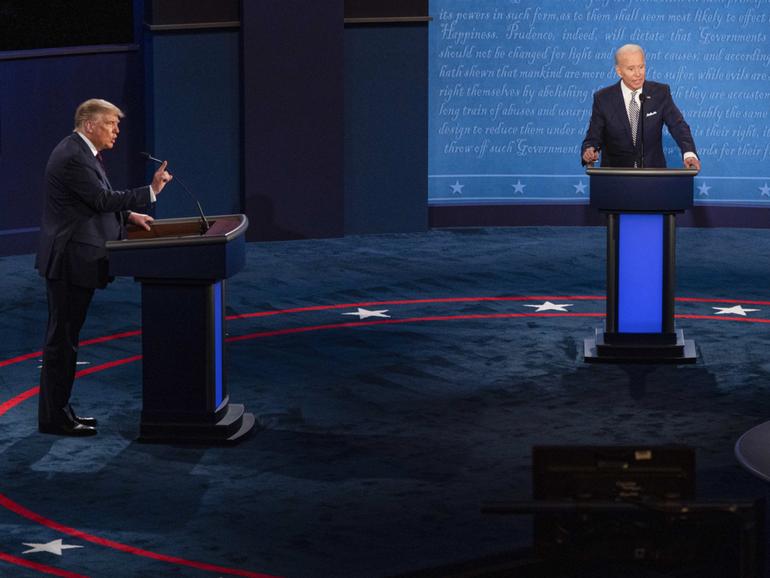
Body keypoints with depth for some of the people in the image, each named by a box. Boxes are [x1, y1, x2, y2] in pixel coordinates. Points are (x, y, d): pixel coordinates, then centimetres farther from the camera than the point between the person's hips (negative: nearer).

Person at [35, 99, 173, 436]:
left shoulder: (82, 153, 14)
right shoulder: (73, 157, -19)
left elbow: (96, 201, 23)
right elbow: (102, 199, -22)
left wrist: (129, 215, 11)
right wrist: (151, 191, -20)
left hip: (76, 259, 11)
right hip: (69, 260, -11)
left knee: (65, 338, 14)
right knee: (62, 339, -5)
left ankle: (58, 411, 21)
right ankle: (53, 418, 0)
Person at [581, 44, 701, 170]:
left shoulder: (660, 93, 4)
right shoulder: (603, 98, 2)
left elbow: (678, 125, -4)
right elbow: (593, 137, 4)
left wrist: (689, 153, -23)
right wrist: (588, 151, -21)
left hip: (653, 172, -2)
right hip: (616, 174, 2)